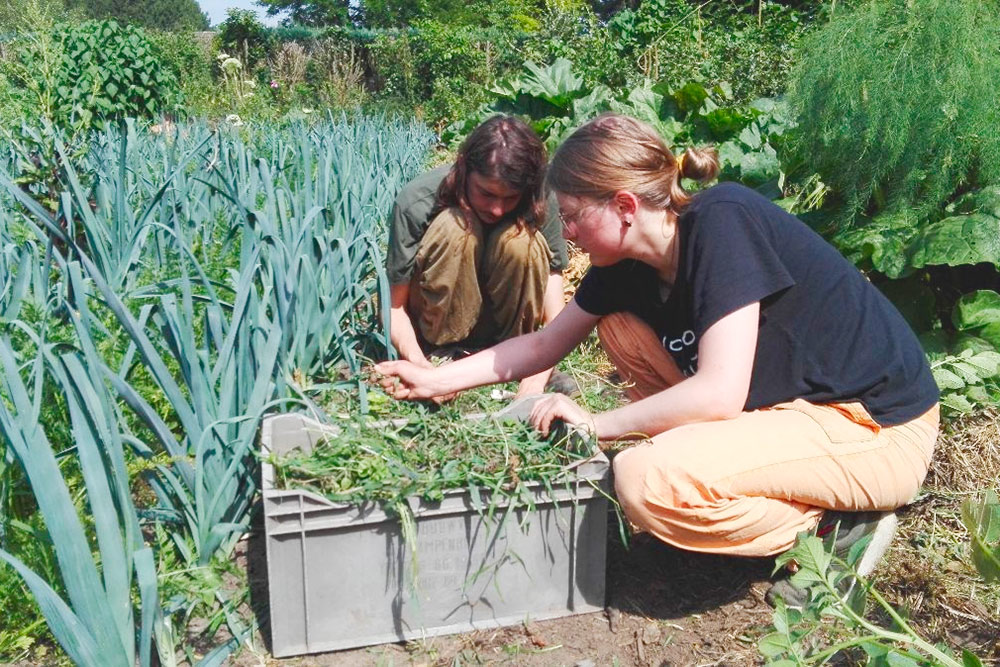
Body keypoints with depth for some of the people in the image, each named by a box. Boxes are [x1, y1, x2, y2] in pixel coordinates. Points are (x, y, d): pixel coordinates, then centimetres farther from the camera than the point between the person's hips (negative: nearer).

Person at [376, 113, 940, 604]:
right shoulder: (628, 264, -1)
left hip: (877, 427, -8)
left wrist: (598, 423, -16)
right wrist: (435, 381, 10)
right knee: (619, 319, 5)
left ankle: (836, 525, -5)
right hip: (789, 400, 8)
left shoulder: (722, 222, -24)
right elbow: (544, 345, 11)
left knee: (646, 479, -27)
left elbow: (718, 393, -30)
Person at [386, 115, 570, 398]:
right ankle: (442, 349, -17)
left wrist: (536, 381, -38)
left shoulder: (536, 207, -20)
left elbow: (555, 318, -22)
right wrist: (420, 366, -37)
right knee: (456, 227, -31)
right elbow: (394, 305, -19)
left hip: (505, 318, 2)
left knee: (520, 239, -29)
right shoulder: (417, 202, -25)